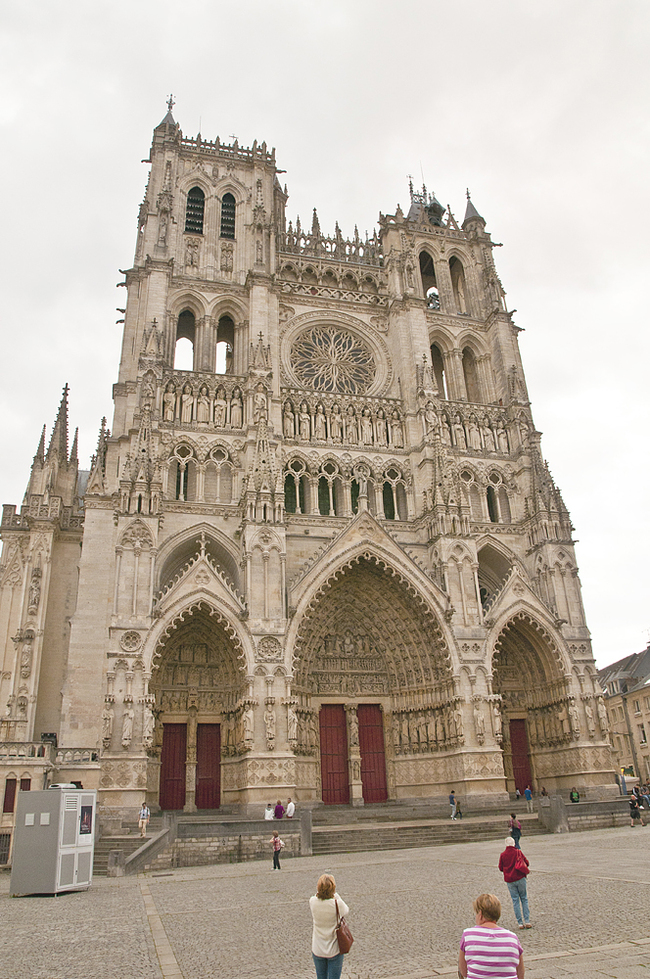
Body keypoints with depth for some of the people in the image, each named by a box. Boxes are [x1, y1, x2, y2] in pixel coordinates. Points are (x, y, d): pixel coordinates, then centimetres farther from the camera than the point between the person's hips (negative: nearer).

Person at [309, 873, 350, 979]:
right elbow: (346, 910, -2)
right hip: (334, 949, -2)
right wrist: (335, 894, -3)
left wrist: (319, 893, -1)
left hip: (317, 949, 2)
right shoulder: (337, 903, -24)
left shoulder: (312, 901, -18)